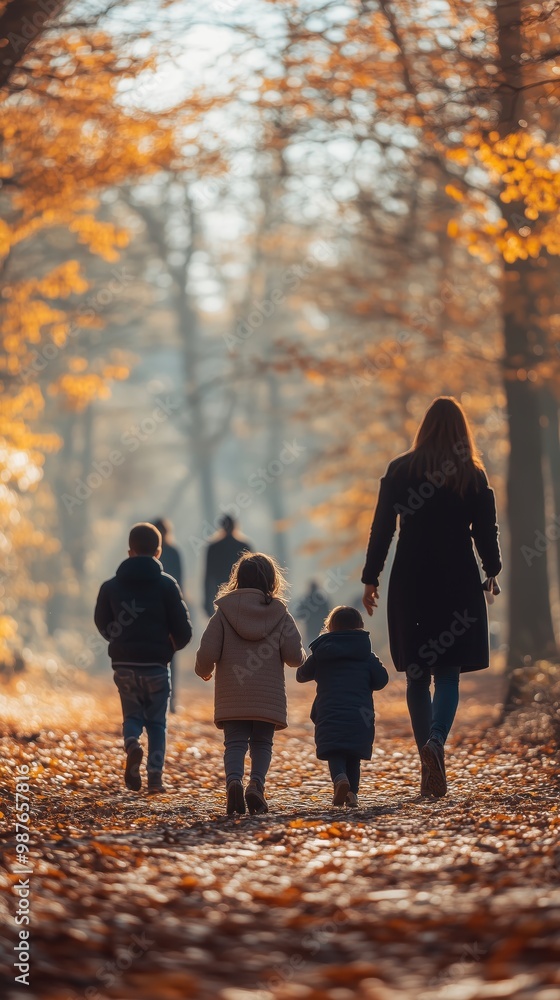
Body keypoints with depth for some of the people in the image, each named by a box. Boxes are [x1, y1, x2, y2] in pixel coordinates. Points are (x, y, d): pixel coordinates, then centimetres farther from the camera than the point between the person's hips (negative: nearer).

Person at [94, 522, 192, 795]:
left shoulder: (111, 586, 3)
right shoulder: (166, 584, -4)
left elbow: (102, 625, 13)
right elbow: (183, 629, -6)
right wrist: (173, 645, 16)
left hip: (123, 664, 1)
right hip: (155, 663, -1)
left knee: (132, 714, 16)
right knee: (156, 721, 11)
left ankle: (131, 744, -17)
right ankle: (155, 775, -1)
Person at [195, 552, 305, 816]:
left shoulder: (224, 612, 1)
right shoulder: (280, 613, 2)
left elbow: (206, 653, -6)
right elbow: (295, 656, -5)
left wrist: (204, 671, 16)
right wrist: (300, 656, 19)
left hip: (232, 696, 0)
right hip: (268, 696, 0)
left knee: (235, 742, 2)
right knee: (262, 743, 11)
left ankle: (233, 781, -24)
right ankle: (256, 782, -13)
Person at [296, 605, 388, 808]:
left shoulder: (320, 653, 8)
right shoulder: (367, 655, 8)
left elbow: (302, 675, 18)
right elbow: (381, 680, 6)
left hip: (329, 714, -1)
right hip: (360, 715, 1)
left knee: (334, 754, -4)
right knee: (354, 756, 11)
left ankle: (340, 778, -32)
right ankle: (352, 792, 0)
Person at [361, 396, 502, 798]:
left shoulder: (400, 470, 1)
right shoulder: (474, 475, -1)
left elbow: (382, 528, 0)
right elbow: (486, 531, 2)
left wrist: (371, 579, 7)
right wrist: (492, 571, 19)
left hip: (410, 583, 1)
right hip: (458, 584, -1)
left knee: (418, 675, 9)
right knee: (448, 672, 4)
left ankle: (431, 771, 6)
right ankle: (437, 739, -25)